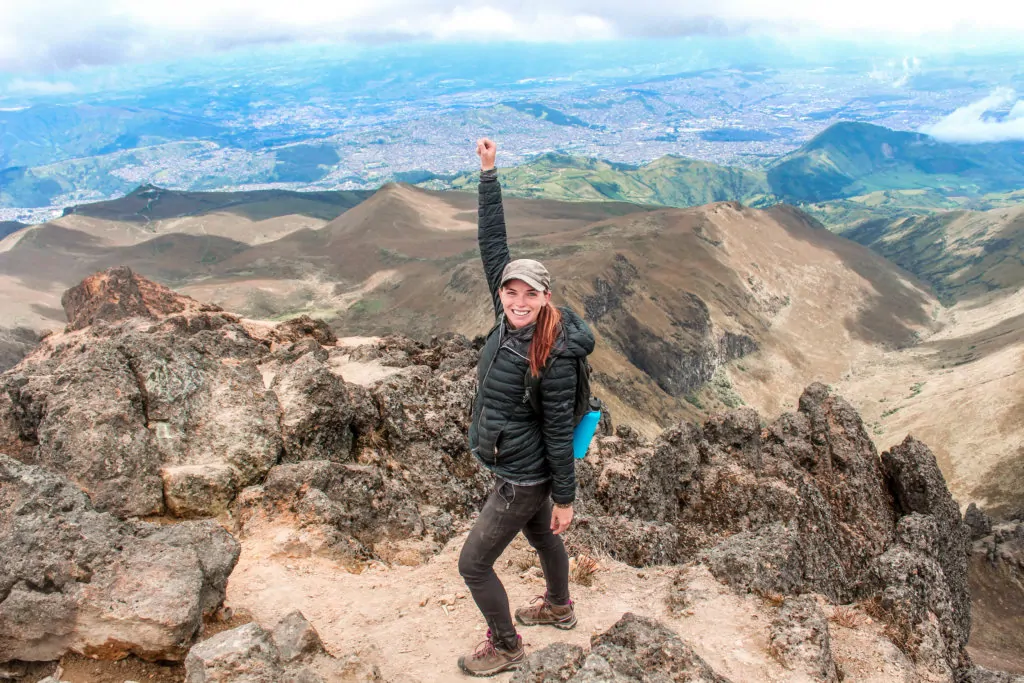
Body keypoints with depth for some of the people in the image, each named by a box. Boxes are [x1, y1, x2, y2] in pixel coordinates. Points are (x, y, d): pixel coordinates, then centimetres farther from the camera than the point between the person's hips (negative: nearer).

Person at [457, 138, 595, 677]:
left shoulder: (554, 357, -29)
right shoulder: (509, 320, -11)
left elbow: (559, 430, -21)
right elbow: (492, 243, -10)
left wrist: (565, 498, -12)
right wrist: (488, 173, -14)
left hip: (523, 480, -8)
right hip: (519, 471, 8)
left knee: (473, 565, 6)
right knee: (542, 536, 30)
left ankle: (505, 647, 30)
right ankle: (559, 608, 56)